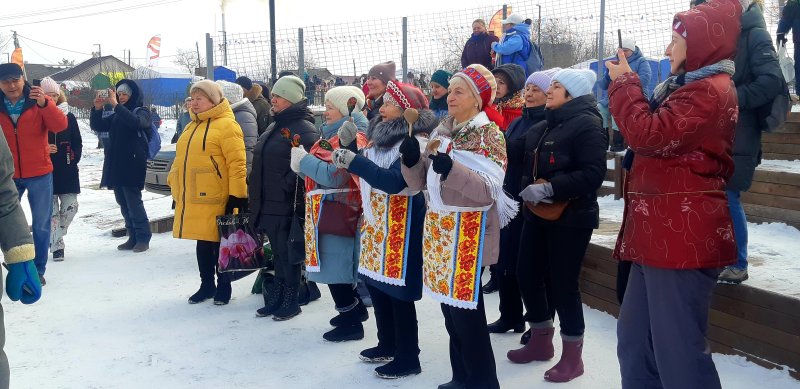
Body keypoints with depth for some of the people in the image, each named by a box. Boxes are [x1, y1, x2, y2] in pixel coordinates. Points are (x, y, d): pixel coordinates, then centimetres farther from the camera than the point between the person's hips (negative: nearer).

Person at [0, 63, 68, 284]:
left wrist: (44, 104, -33)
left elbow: (60, 126, -19)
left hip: (39, 174, -2)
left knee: (41, 224, 5)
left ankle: (38, 269, 16)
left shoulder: (39, 102, -4)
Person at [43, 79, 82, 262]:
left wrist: (74, 159, -1)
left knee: (70, 206, 0)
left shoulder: (69, 117, 6)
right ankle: (57, 246, 8)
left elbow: (77, 143, 9)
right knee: (51, 209, 0)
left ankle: (55, 237, 24)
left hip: (67, 170, 2)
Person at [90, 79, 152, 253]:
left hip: (132, 165, -7)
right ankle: (133, 237, 15)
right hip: (115, 165, 7)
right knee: (123, 203, 8)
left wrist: (116, 105, -28)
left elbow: (135, 122, -24)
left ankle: (143, 237, -1)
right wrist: (97, 109, -5)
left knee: (133, 201, -9)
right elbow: (97, 126, 12)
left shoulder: (142, 113, -1)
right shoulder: (116, 116, 18)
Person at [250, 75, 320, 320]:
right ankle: (278, 298, 26)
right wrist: (258, 198, 20)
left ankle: (291, 302, 13)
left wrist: (288, 184, -18)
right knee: (277, 253, 16)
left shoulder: (304, 128, -13)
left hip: (288, 206, -9)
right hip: (268, 204, 9)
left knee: (288, 254, 0)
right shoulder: (276, 127, 17)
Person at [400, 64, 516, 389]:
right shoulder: (441, 132, 12)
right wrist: (412, 159, -8)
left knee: (466, 310, -4)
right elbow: (421, 181, 12)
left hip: (469, 232, -7)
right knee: (450, 307, 13)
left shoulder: (489, 133, -8)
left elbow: (489, 189, -18)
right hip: (439, 230, 7)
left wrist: (451, 170, -30)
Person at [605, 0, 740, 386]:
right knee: (634, 341, 17)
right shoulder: (695, 87, 20)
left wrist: (624, 82, -7)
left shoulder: (710, 90, -14)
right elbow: (657, 131, 24)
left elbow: (649, 134, -20)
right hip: (663, 234, 11)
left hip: (681, 237, -11)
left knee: (677, 350, -4)